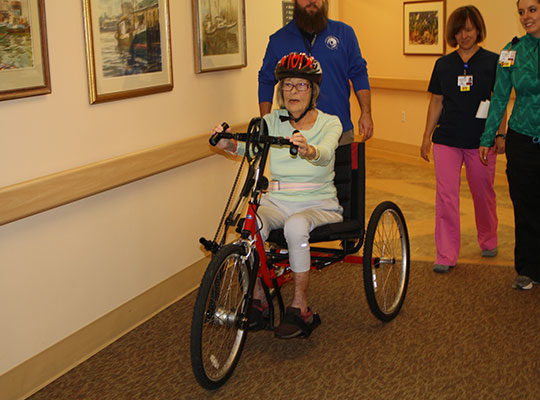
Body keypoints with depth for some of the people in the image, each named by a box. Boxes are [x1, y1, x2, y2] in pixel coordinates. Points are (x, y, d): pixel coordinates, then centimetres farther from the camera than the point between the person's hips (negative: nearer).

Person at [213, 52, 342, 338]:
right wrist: (229, 143, -38)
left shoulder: (329, 123, -2)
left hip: (319, 205, -2)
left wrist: (307, 150, -51)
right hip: (277, 201, 3)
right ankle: (258, 300, -9)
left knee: (295, 225, -35)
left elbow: (325, 153, -26)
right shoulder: (274, 121, 6)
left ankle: (300, 309, -20)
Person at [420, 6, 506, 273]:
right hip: (446, 140, 2)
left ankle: (488, 241, 35)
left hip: (480, 141, -1)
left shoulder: (492, 62, 1)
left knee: (483, 194, 10)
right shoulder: (443, 64, 8)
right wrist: (426, 136, 8)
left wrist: (500, 135, -6)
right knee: (445, 196, -4)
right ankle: (446, 255, 1)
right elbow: (436, 103, 11)